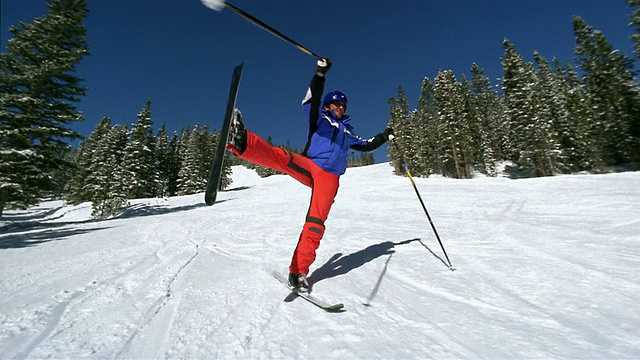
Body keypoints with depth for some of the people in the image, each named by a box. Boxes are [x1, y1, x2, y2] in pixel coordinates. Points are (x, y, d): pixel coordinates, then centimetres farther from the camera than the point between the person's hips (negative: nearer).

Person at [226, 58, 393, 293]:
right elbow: (311, 102, -2)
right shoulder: (320, 119, 18)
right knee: (281, 157, -33)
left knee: (316, 222, -11)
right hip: (308, 166, -2)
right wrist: (320, 74, -14)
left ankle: (299, 271, -6)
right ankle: (242, 143, -58)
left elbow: (367, 146, 44)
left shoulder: (348, 133, 32)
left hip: (329, 178, 2)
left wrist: (383, 137, 42)